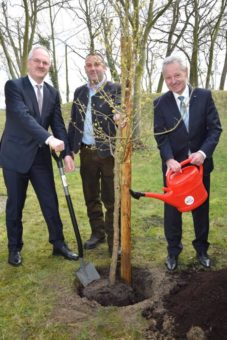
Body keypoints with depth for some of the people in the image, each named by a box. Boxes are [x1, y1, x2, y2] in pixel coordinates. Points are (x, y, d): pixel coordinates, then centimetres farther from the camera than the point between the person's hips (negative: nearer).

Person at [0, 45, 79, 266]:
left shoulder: (52, 93, 8)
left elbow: (58, 124, 3)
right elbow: (23, 115, -24)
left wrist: (67, 153, -9)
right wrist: (49, 138, -36)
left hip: (41, 156, 4)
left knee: (50, 202, 7)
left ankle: (58, 244, 23)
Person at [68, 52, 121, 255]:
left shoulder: (115, 89, -2)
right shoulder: (80, 92, 12)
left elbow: (119, 111, -19)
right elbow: (74, 121, 12)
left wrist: (119, 116, -43)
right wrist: (69, 148, 6)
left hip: (108, 152, -5)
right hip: (86, 152, 5)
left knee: (111, 198, 2)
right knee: (91, 197, 15)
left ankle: (114, 239, 16)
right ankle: (98, 232, 31)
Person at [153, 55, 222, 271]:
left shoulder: (204, 96, -4)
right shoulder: (160, 103, -5)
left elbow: (215, 128, -6)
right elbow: (161, 136, -9)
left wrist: (203, 152, -21)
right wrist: (169, 159, -25)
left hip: (200, 164, 1)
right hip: (173, 165, 0)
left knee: (201, 208, 14)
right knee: (172, 209, 9)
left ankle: (201, 248, 34)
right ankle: (173, 251, 27)